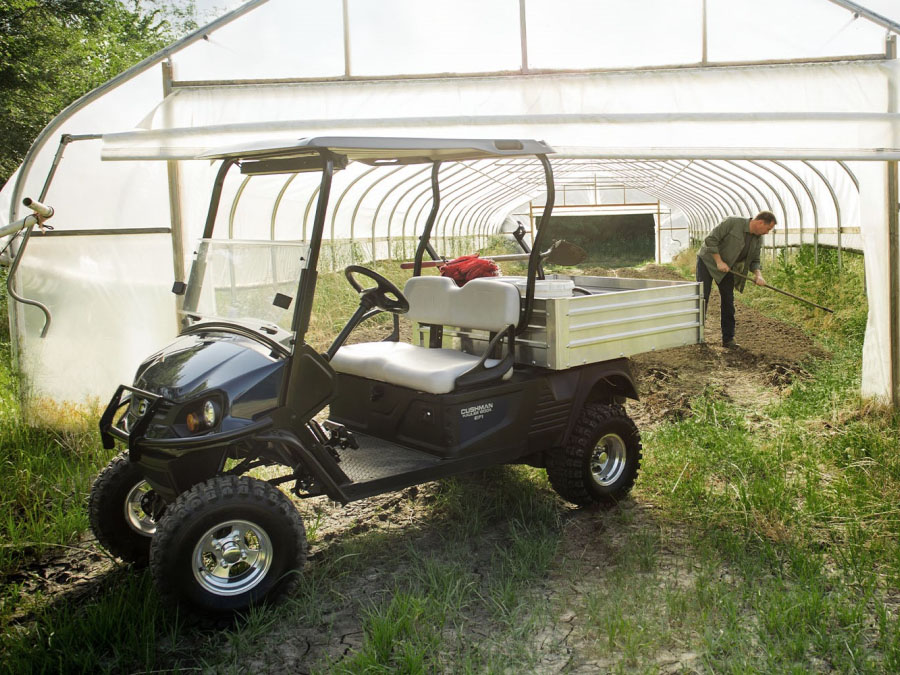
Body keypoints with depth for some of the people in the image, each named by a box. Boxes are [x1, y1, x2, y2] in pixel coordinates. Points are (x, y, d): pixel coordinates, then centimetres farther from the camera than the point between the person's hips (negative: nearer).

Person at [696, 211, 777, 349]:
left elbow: (754, 261, 4)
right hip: (708, 261, -6)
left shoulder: (758, 240, -3)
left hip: (727, 269, 6)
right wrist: (719, 261, -25)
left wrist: (758, 275, -17)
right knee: (702, 297, -9)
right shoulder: (732, 223, -24)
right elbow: (711, 239, -24)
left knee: (728, 301, 2)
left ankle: (728, 338, 8)